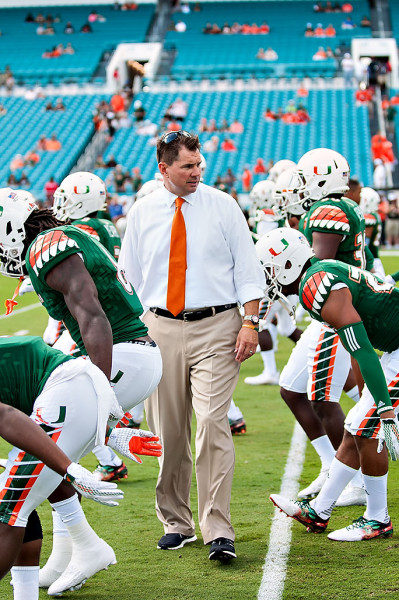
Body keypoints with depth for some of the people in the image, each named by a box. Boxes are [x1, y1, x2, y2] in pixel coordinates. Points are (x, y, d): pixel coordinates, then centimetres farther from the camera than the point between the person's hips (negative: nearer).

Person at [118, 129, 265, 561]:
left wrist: (250, 323, -6)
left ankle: (218, 532, -8)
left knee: (212, 424, -12)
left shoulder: (223, 207, 3)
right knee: (169, 432, 6)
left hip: (216, 326, -2)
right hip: (160, 327, 2)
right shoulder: (141, 213, 8)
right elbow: (130, 278, 13)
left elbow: (247, 270, 3)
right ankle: (176, 523, 22)